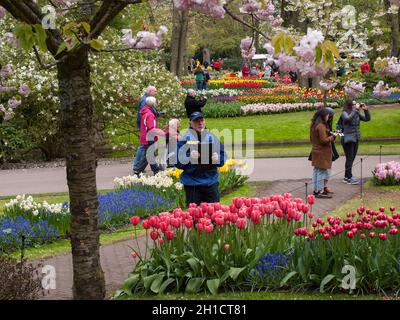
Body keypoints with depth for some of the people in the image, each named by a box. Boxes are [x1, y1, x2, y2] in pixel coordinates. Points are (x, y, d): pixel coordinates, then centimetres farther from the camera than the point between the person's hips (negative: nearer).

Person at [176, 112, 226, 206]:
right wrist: (189, 158, -22)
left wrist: (218, 158, -11)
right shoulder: (185, 139, -5)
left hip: (211, 182, 3)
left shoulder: (212, 137, 6)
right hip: (192, 184, -3)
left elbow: (223, 154, 9)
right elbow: (178, 162, -7)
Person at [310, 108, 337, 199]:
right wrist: (332, 137, -8)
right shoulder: (321, 126, -20)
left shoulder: (313, 125, 9)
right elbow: (324, 140, -22)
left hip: (315, 150, 10)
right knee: (322, 171, -4)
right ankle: (320, 192, -1)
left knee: (316, 171, 14)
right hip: (322, 153, -10)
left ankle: (315, 190, 20)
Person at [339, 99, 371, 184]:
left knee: (352, 158, 12)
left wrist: (366, 109, -4)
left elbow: (367, 118, 10)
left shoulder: (357, 113, 7)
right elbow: (348, 119, -31)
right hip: (348, 139, -7)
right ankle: (349, 178, 1)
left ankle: (347, 177, 21)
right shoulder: (344, 113, -10)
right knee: (349, 158, -4)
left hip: (356, 139, 7)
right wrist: (355, 109, -27)